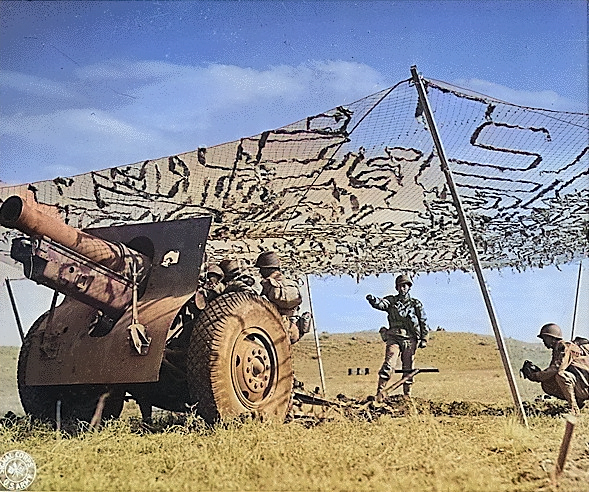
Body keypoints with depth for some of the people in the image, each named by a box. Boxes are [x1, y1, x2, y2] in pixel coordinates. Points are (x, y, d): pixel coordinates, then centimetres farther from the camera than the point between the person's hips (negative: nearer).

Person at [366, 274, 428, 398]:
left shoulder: (416, 303, 11)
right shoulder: (391, 301, 9)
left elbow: (423, 322, 12)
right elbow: (380, 303, -12)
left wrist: (424, 338, 5)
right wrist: (372, 300, -34)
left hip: (410, 339, 1)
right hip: (394, 338, -1)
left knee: (408, 368, 7)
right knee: (388, 364, -14)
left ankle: (407, 395, 17)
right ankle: (379, 392, -14)